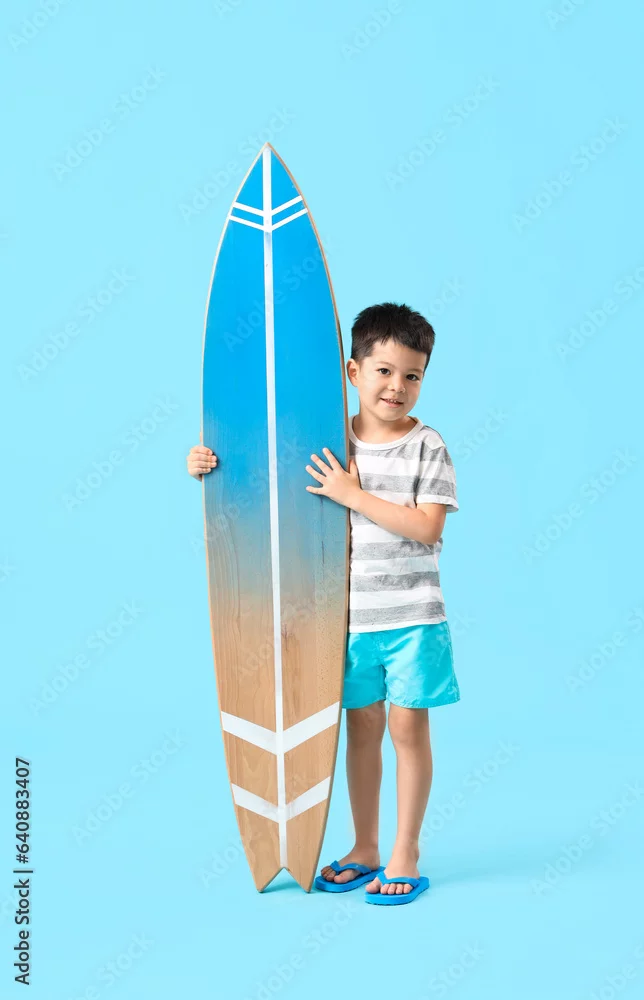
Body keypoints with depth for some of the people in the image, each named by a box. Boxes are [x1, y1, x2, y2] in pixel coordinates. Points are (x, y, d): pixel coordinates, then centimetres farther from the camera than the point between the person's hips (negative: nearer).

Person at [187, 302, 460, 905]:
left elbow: (427, 526, -17)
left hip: (412, 616, -3)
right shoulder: (330, 444, 3)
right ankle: (364, 850, 27)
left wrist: (354, 494, -20)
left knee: (408, 727, 3)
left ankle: (405, 856, 17)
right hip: (351, 615, 3)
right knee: (361, 728, 13)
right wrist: (210, 463, -1)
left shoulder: (427, 447, -6)